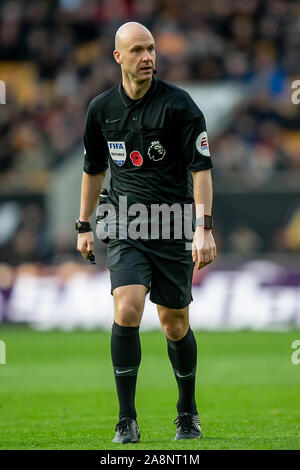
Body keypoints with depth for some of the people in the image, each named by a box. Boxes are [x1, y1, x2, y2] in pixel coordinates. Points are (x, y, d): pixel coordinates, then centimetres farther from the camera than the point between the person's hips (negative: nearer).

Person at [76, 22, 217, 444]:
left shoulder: (178, 104, -7)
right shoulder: (101, 109, 5)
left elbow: (201, 166, -8)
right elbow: (94, 168, 19)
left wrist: (205, 227, -17)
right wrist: (84, 226, 19)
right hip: (125, 230, 2)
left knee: (175, 325, 6)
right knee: (127, 311, -18)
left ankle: (188, 411, 30)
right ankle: (127, 421, -13)